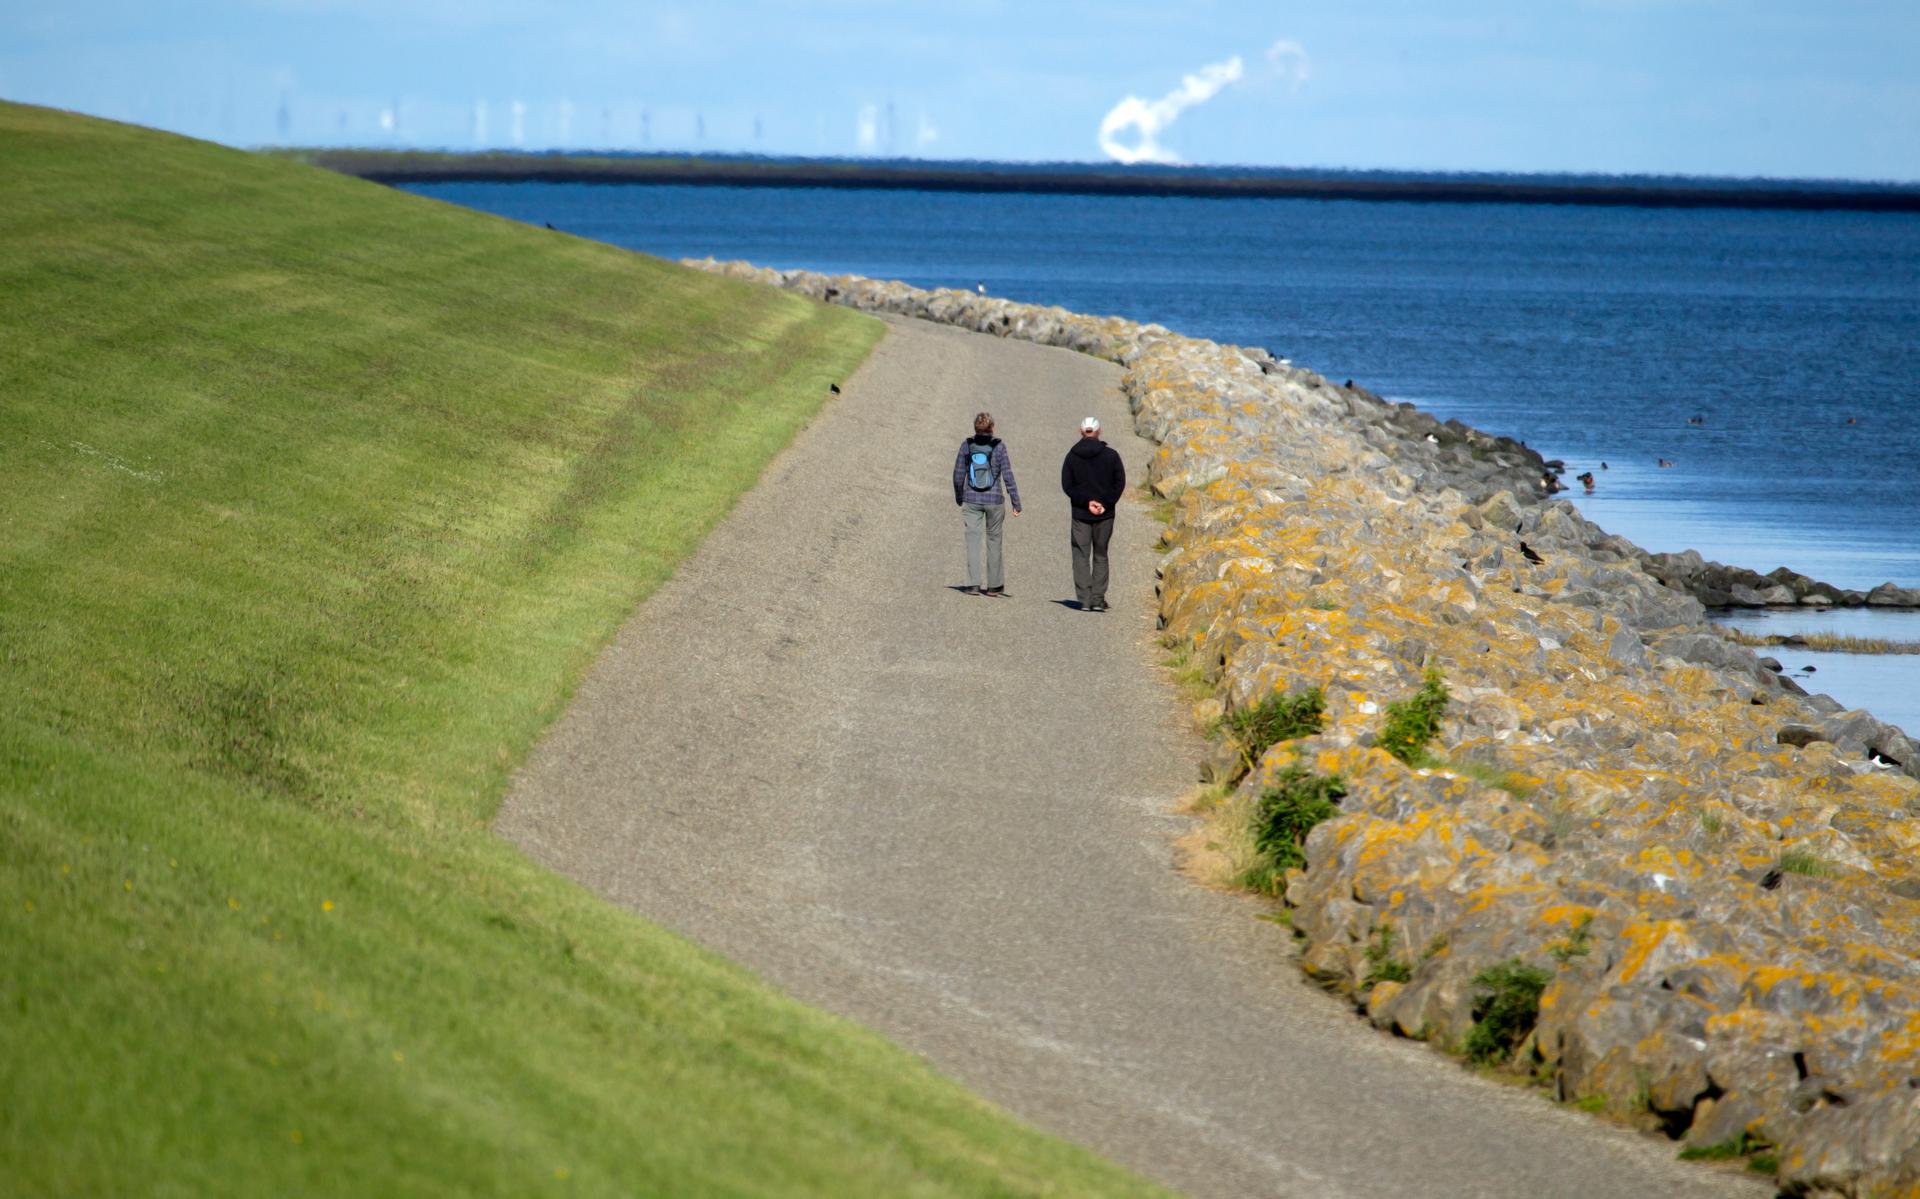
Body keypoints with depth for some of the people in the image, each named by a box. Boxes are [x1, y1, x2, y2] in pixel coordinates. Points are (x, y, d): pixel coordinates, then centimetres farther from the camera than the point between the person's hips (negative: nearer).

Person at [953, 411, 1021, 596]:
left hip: (972, 500, 1)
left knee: (973, 540, 3)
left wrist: (959, 498, 19)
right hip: (994, 500, -1)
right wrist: (1016, 503, -2)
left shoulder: (967, 446, -2)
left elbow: (958, 475, 3)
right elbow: (1008, 476, -8)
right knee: (994, 540, 11)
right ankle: (994, 585, 16)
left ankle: (973, 584, -5)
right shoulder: (999, 446, -8)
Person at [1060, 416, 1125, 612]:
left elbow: (1067, 485, -5)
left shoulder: (1072, 456, 0)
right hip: (1105, 515, 1)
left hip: (1080, 514, 0)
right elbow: (1119, 483, -5)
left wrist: (1086, 501, -7)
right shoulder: (1110, 455, -1)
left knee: (1081, 556, 4)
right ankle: (1098, 599, 5)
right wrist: (1105, 503, -6)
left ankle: (1084, 600, -4)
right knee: (1100, 556, 11)